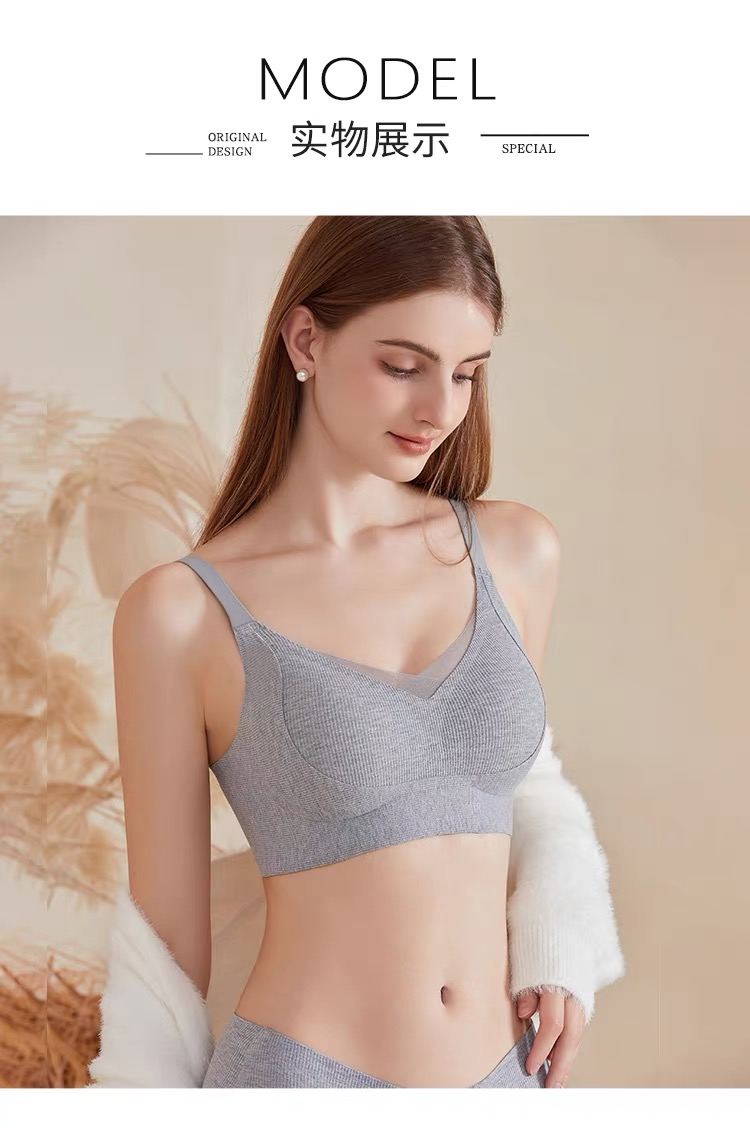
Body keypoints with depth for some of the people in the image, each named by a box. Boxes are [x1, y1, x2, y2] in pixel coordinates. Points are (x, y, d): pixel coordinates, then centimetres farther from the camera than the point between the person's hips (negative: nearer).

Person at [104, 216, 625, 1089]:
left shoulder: (518, 551, 1)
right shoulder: (180, 611, -10)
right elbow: (168, 934, -3)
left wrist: (561, 958, 7)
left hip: (502, 1077, 4)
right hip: (298, 1079, -3)